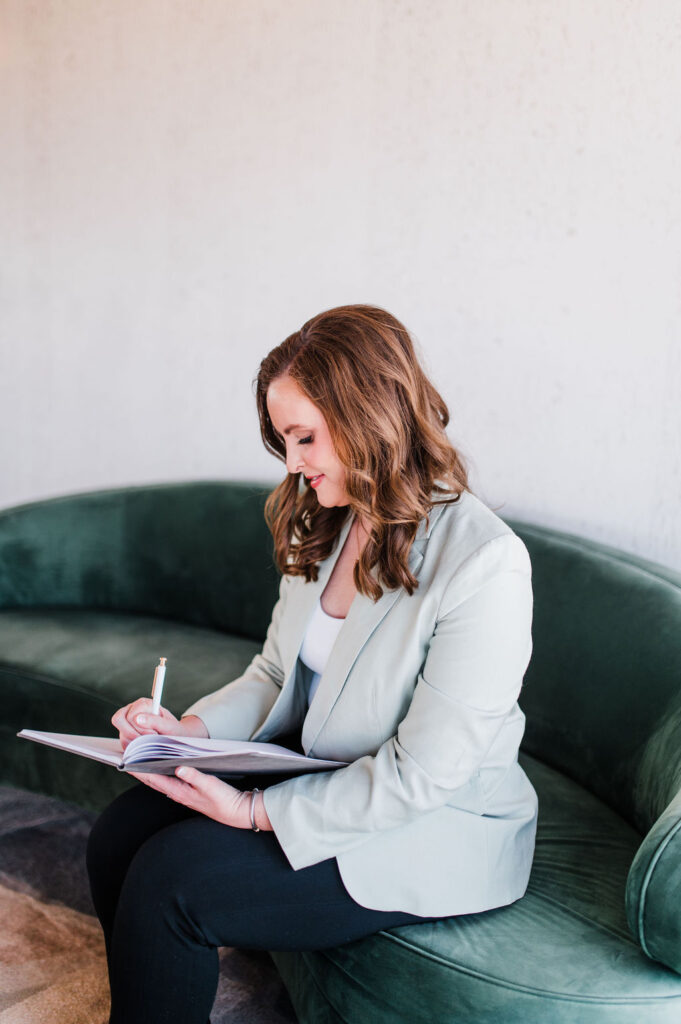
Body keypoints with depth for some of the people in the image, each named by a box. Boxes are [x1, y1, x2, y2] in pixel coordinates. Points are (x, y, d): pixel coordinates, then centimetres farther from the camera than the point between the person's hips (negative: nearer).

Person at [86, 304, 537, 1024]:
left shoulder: (484, 564, -23)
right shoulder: (322, 528, 4)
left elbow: (422, 773, -22)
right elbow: (277, 676, 11)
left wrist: (258, 811, -21)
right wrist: (193, 728, -8)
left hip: (441, 830, -7)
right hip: (320, 777, 8)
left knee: (170, 880, -19)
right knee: (118, 836, -8)